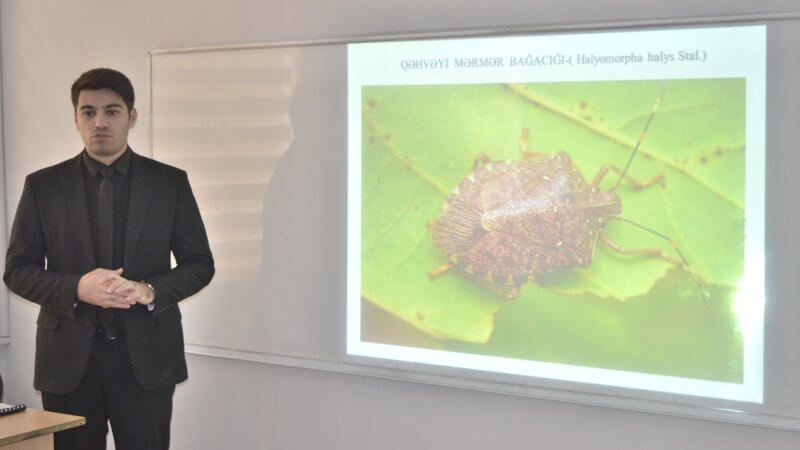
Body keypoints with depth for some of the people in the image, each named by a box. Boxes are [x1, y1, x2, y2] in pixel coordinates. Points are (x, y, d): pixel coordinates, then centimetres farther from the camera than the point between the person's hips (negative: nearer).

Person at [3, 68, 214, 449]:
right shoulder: (43, 185, 4)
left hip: (146, 356, 0)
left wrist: (150, 291, -15)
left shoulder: (170, 182, 3)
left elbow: (200, 264, 5)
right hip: (69, 357, 1)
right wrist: (77, 288, -15)